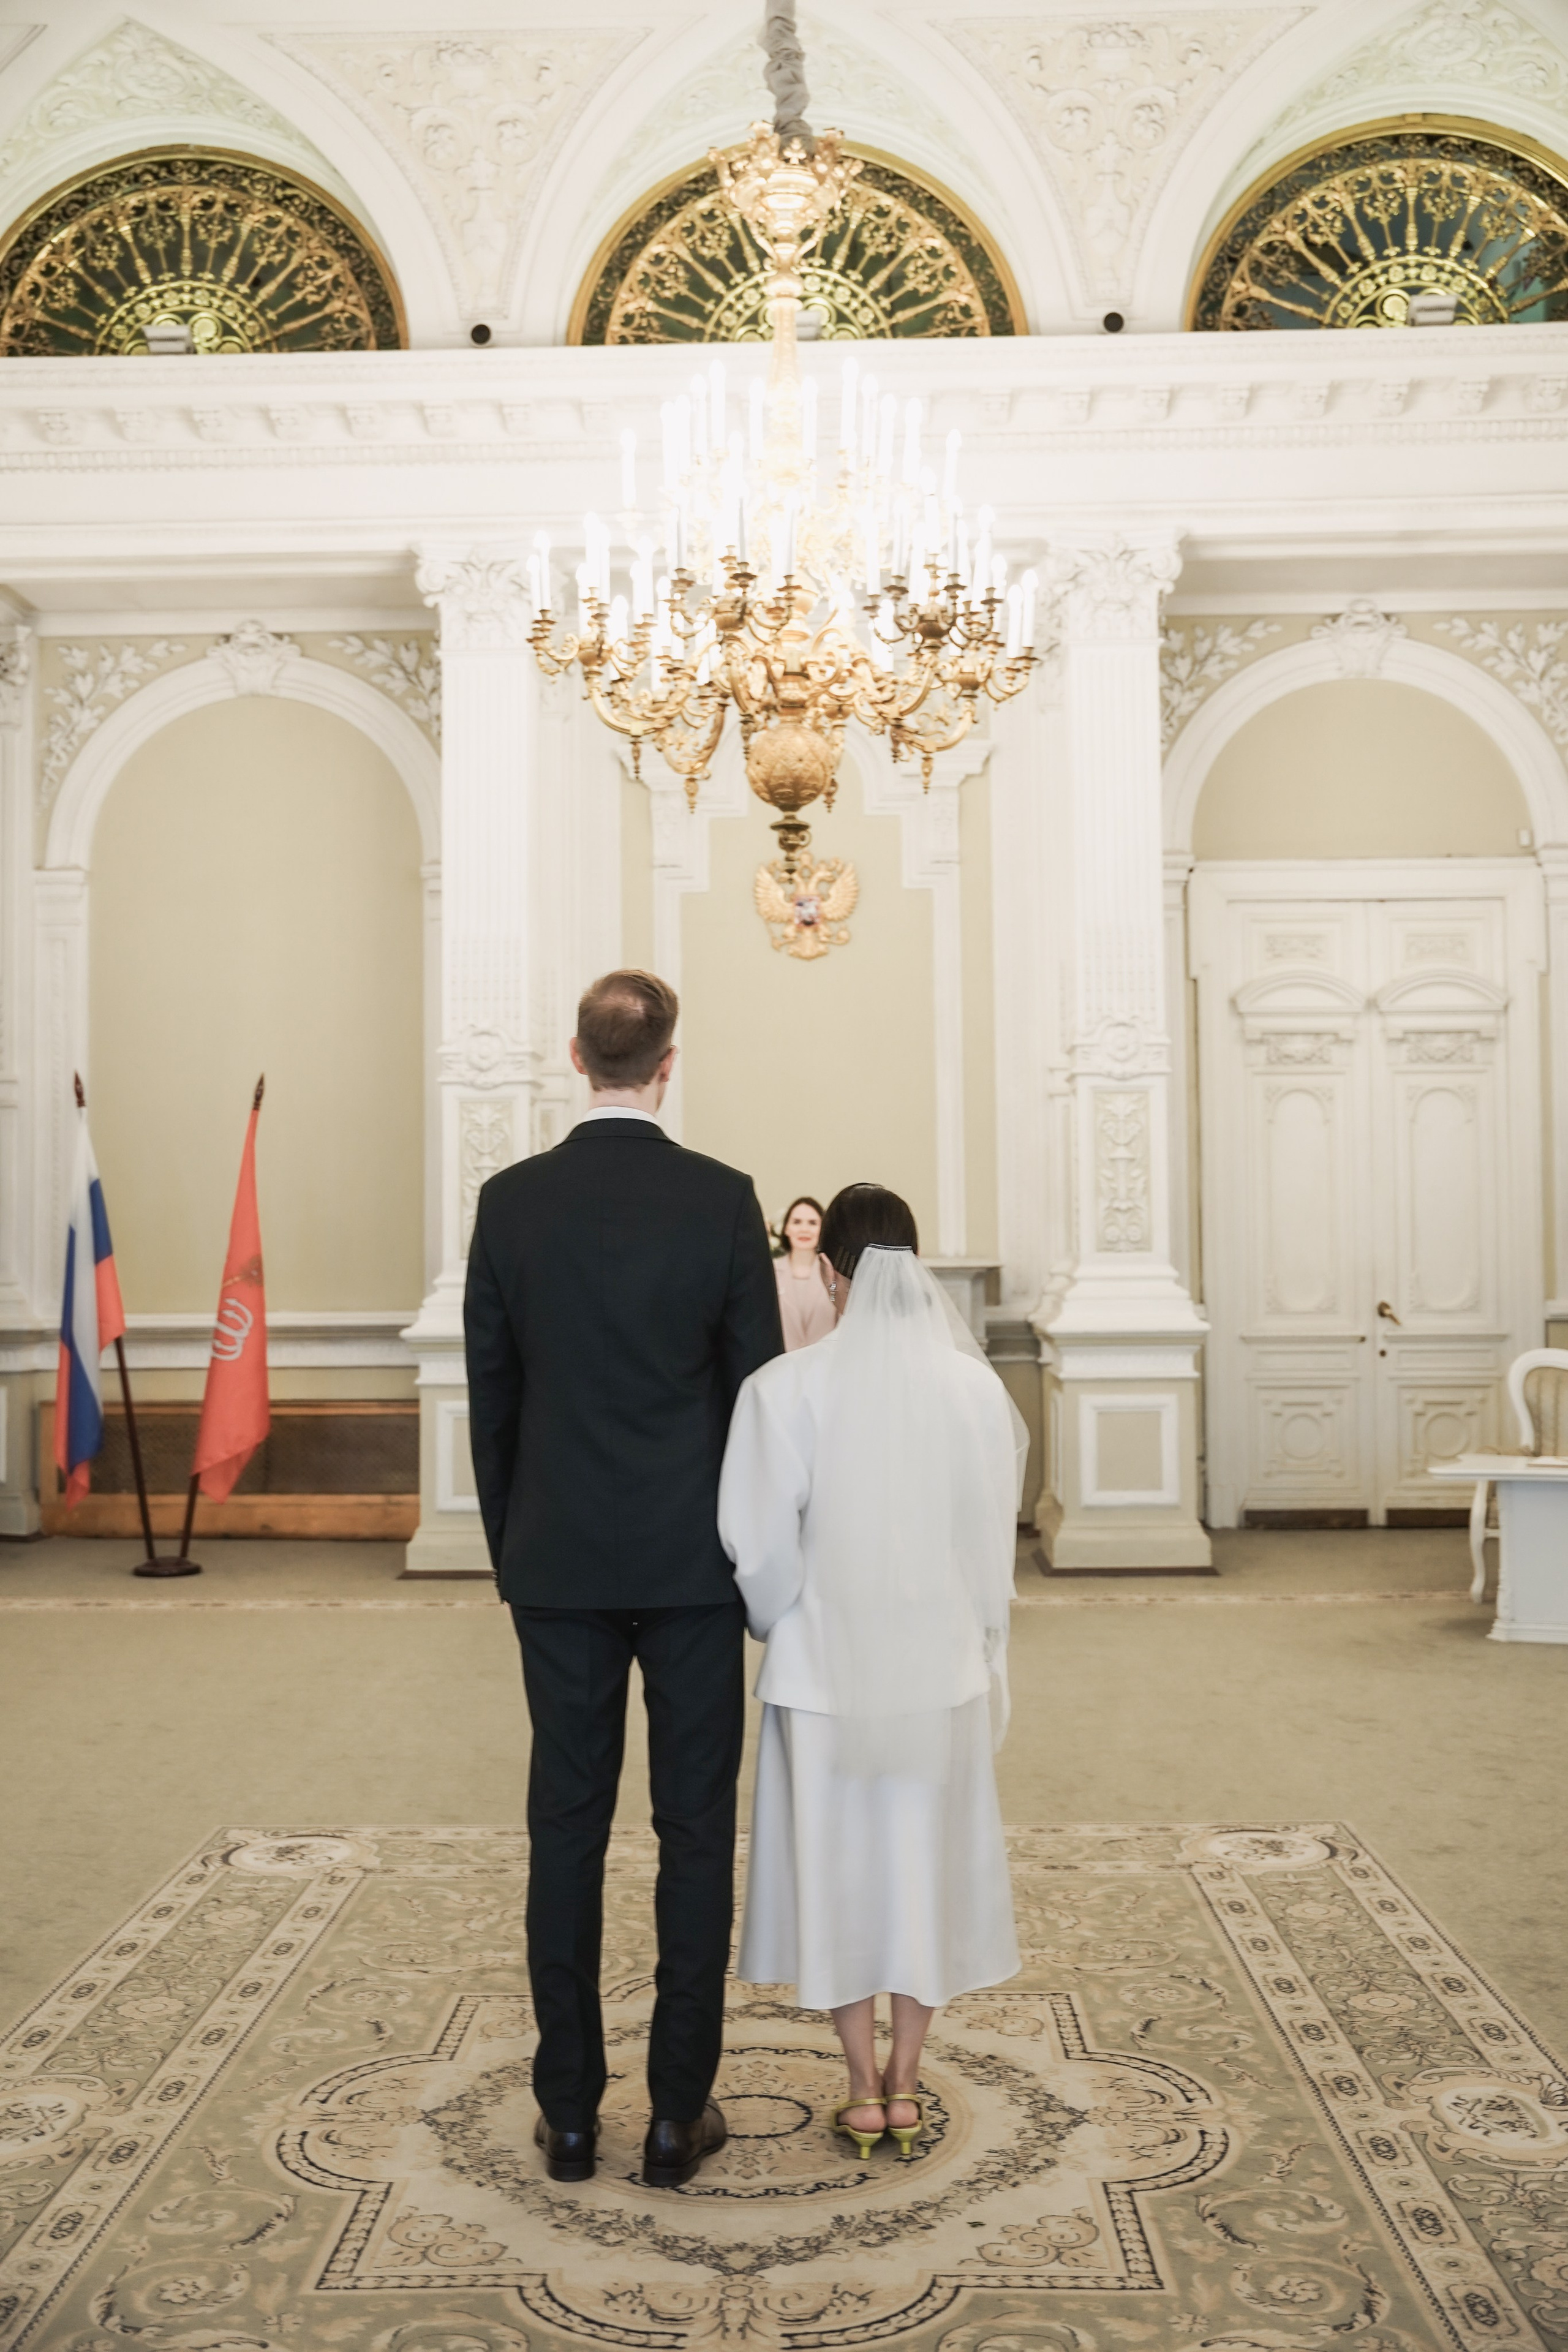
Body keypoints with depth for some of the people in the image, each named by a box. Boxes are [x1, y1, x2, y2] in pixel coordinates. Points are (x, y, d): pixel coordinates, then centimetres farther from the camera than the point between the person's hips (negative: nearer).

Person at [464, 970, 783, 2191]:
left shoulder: (511, 1200, -3)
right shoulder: (723, 1199, -8)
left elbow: (491, 1393, 3)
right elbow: (758, 1387, -4)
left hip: (561, 1561, 2)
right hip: (693, 1558, -2)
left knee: (567, 1824, 10)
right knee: (696, 1826, 8)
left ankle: (570, 2110, 20)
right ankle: (679, 2111, 15)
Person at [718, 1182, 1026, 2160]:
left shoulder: (786, 1389, -16)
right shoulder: (976, 1386, -10)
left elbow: (761, 1548, -11)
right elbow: (995, 1542, -2)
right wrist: (980, 1651, 13)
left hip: (826, 1669, -2)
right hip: (942, 1667, 2)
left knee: (837, 1865, 14)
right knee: (926, 1861, 16)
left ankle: (865, 2090, 24)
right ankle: (905, 2085, 27)